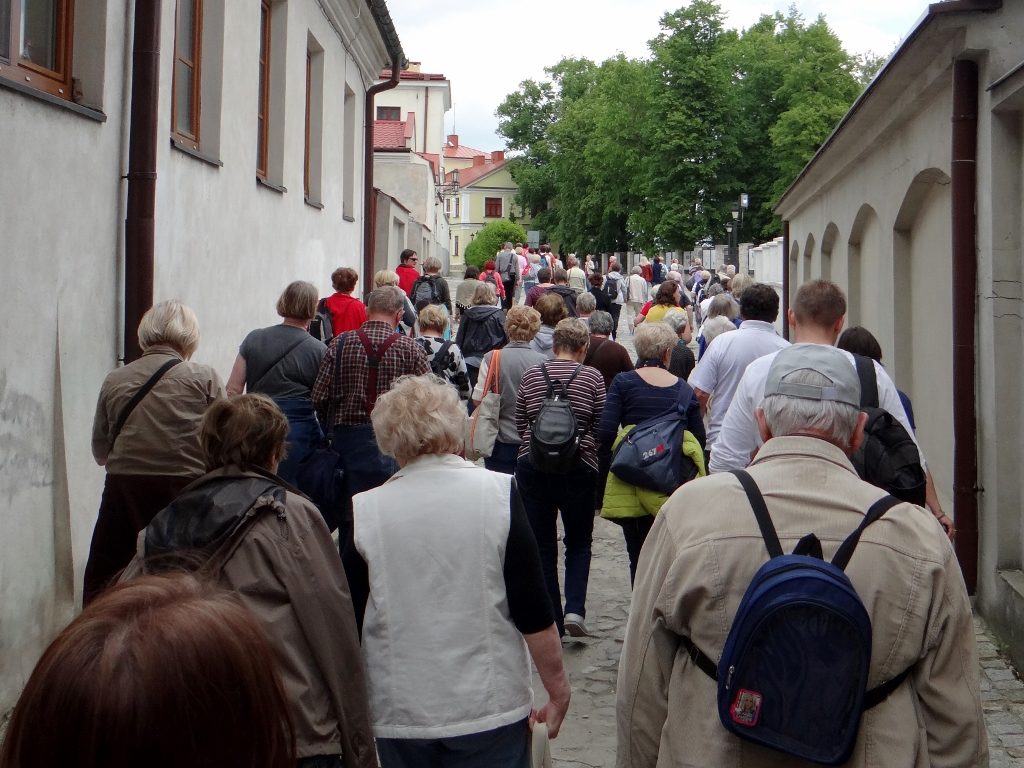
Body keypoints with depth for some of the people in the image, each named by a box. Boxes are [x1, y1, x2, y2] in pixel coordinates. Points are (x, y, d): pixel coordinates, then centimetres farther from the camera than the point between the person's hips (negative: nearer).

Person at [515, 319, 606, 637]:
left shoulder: (532, 375, 3)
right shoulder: (592, 377, -3)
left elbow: (520, 422, 9)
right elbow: (602, 426, -1)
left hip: (532, 465, 1)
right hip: (577, 467, -1)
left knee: (541, 544, 10)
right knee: (579, 541, 15)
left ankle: (551, 621, 13)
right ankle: (574, 609, -3)